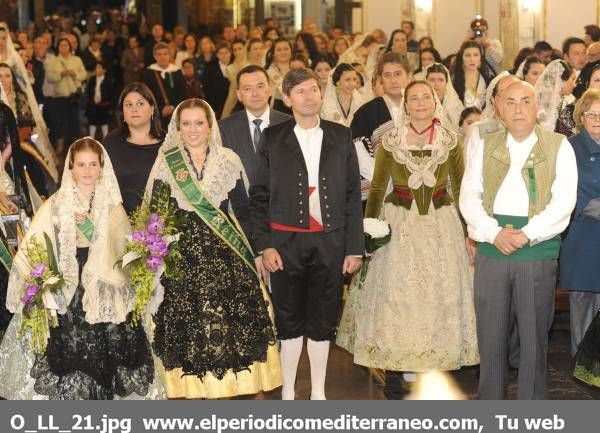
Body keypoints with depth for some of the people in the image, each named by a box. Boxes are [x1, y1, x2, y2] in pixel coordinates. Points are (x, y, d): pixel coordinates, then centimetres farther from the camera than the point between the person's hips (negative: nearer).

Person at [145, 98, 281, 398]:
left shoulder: (228, 160, 6)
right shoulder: (165, 164, 3)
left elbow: (242, 211, 7)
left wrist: (253, 253, 3)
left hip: (225, 255, 1)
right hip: (182, 257, -1)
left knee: (226, 325, -1)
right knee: (186, 326, 0)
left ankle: (223, 387, 9)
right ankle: (193, 389, 10)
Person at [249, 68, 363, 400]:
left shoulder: (341, 137, 7)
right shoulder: (273, 139, 3)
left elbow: (352, 194, 6)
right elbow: (259, 195, 2)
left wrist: (354, 247, 2)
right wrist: (264, 245, -6)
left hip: (329, 243, 1)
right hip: (286, 242, -1)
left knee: (323, 320, 8)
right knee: (289, 320, 5)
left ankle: (318, 393, 21)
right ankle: (287, 392, 18)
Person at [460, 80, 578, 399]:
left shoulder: (559, 147, 4)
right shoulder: (484, 145, 10)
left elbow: (564, 201, -6)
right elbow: (468, 196, 3)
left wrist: (525, 235, -14)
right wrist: (494, 232, -12)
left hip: (538, 252, -2)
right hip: (491, 249, 2)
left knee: (534, 335, 3)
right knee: (490, 334, 5)